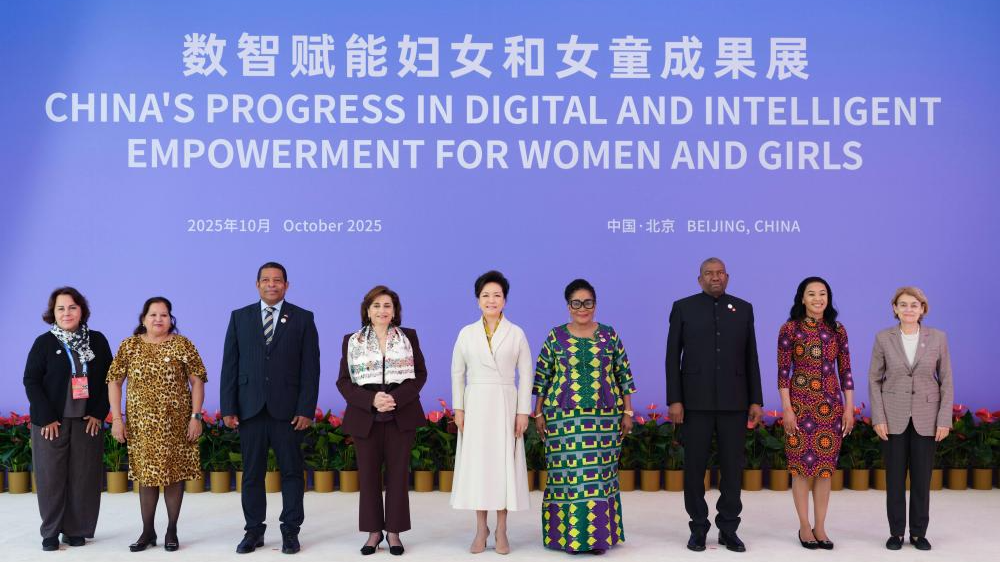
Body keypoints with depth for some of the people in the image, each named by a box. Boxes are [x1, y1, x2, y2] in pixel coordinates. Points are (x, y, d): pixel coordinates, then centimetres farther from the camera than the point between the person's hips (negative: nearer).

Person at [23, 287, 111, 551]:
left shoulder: (97, 340, 5)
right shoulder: (44, 342, -1)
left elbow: (107, 379, 7)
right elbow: (31, 381, -3)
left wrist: (98, 413, -2)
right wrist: (46, 418, -11)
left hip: (87, 421, 2)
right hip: (51, 422, -1)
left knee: (83, 476, 3)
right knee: (51, 476, 2)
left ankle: (76, 529, 13)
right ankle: (51, 531, 13)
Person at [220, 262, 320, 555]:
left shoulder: (303, 319, 5)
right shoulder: (239, 317, 9)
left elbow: (310, 368, 1)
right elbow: (230, 365, 6)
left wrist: (307, 409, -7)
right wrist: (228, 408, -1)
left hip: (288, 409, -1)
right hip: (250, 408, 1)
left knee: (292, 471, 3)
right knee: (252, 473, 6)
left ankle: (290, 531, 11)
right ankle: (253, 531, 15)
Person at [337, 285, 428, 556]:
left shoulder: (409, 336, 7)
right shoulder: (352, 341, 6)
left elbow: (420, 374, 3)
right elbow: (343, 381, 2)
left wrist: (396, 398, -12)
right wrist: (371, 400, -14)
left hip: (401, 416, 0)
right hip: (365, 417, 0)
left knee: (398, 474, 3)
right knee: (368, 475, 4)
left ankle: (394, 531, 13)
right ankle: (373, 531, 15)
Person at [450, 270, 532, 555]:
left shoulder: (516, 334, 2)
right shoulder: (467, 333, 5)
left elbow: (526, 374, 1)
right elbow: (457, 372, 7)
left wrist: (523, 411, -5)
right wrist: (458, 409, 0)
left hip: (505, 405, -1)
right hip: (476, 405, 1)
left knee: (504, 464, 1)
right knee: (477, 464, 3)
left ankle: (501, 532, 10)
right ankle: (481, 530, 13)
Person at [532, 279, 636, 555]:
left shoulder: (610, 335, 6)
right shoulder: (555, 337, 4)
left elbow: (624, 376, 8)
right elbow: (542, 378, 6)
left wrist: (628, 412, 4)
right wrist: (538, 414, 3)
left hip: (604, 418, 1)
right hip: (564, 418, 0)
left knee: (599, 475, 1)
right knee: (568, 474, 0)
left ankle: (598, 534, 9)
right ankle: (568, 534, 10)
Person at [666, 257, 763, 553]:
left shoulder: (743, 308, 8)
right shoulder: (683, 307, 2)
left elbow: (751, 358, 8)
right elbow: (673, 357, 0)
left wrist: (756, 401, 3)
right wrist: (674, 400, -7)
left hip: (734, 401, 2)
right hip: (696, 400, -1)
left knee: (732, 465, 4)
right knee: (694, 465, 2)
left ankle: (728, 530, 14)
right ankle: (698, 529, 13)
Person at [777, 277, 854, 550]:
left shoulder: (837, 330, 5)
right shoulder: (790, 329, -4)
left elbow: (845, 371, 7)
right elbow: (783, 372, -5)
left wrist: (849, 408, 2)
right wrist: (787, 408, -11)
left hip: (830, 404, 3)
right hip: (800, 403, -3)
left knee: (825, 466, 5)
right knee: (802, 465, 1)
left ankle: (820, 527, 14)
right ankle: (804, 526, 12)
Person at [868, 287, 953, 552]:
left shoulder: (938, 338, -2)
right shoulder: (883, 338, -3)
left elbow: (946, 381, 1)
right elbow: (874, 380, 1)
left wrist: (944, 420, -5)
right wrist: (878, 418, -6)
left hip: (926, 418, 0)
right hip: (894, 417, 0)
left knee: (922, 477, 6)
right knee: (895, 477, 5)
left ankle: (919, 533, 18)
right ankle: (896, 532, 16)